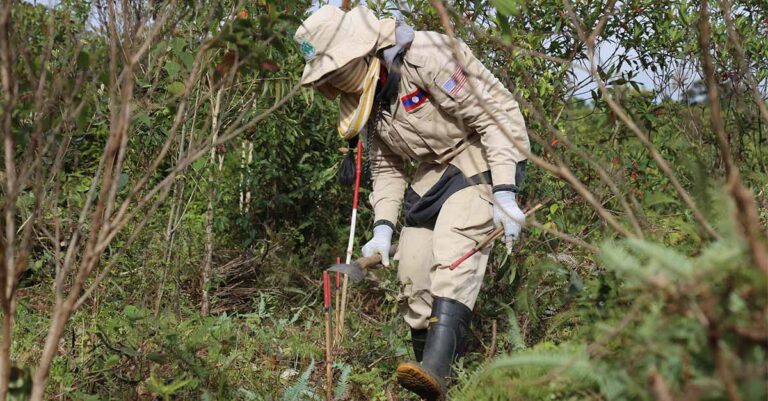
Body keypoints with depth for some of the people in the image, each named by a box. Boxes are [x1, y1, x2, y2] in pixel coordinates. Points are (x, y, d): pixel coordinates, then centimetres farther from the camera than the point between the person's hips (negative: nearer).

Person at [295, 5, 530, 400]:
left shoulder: (426, 56, -24)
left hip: (478, 162, -8)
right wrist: (382, 228, -3)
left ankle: (436, 368, -41)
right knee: (413, 278, 2)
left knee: (452, 255, -28)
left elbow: (494, 114, -23)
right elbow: (386, 167, 11)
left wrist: (504, 194, -27)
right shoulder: (364, 98, 3)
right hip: (429, 177, 8)